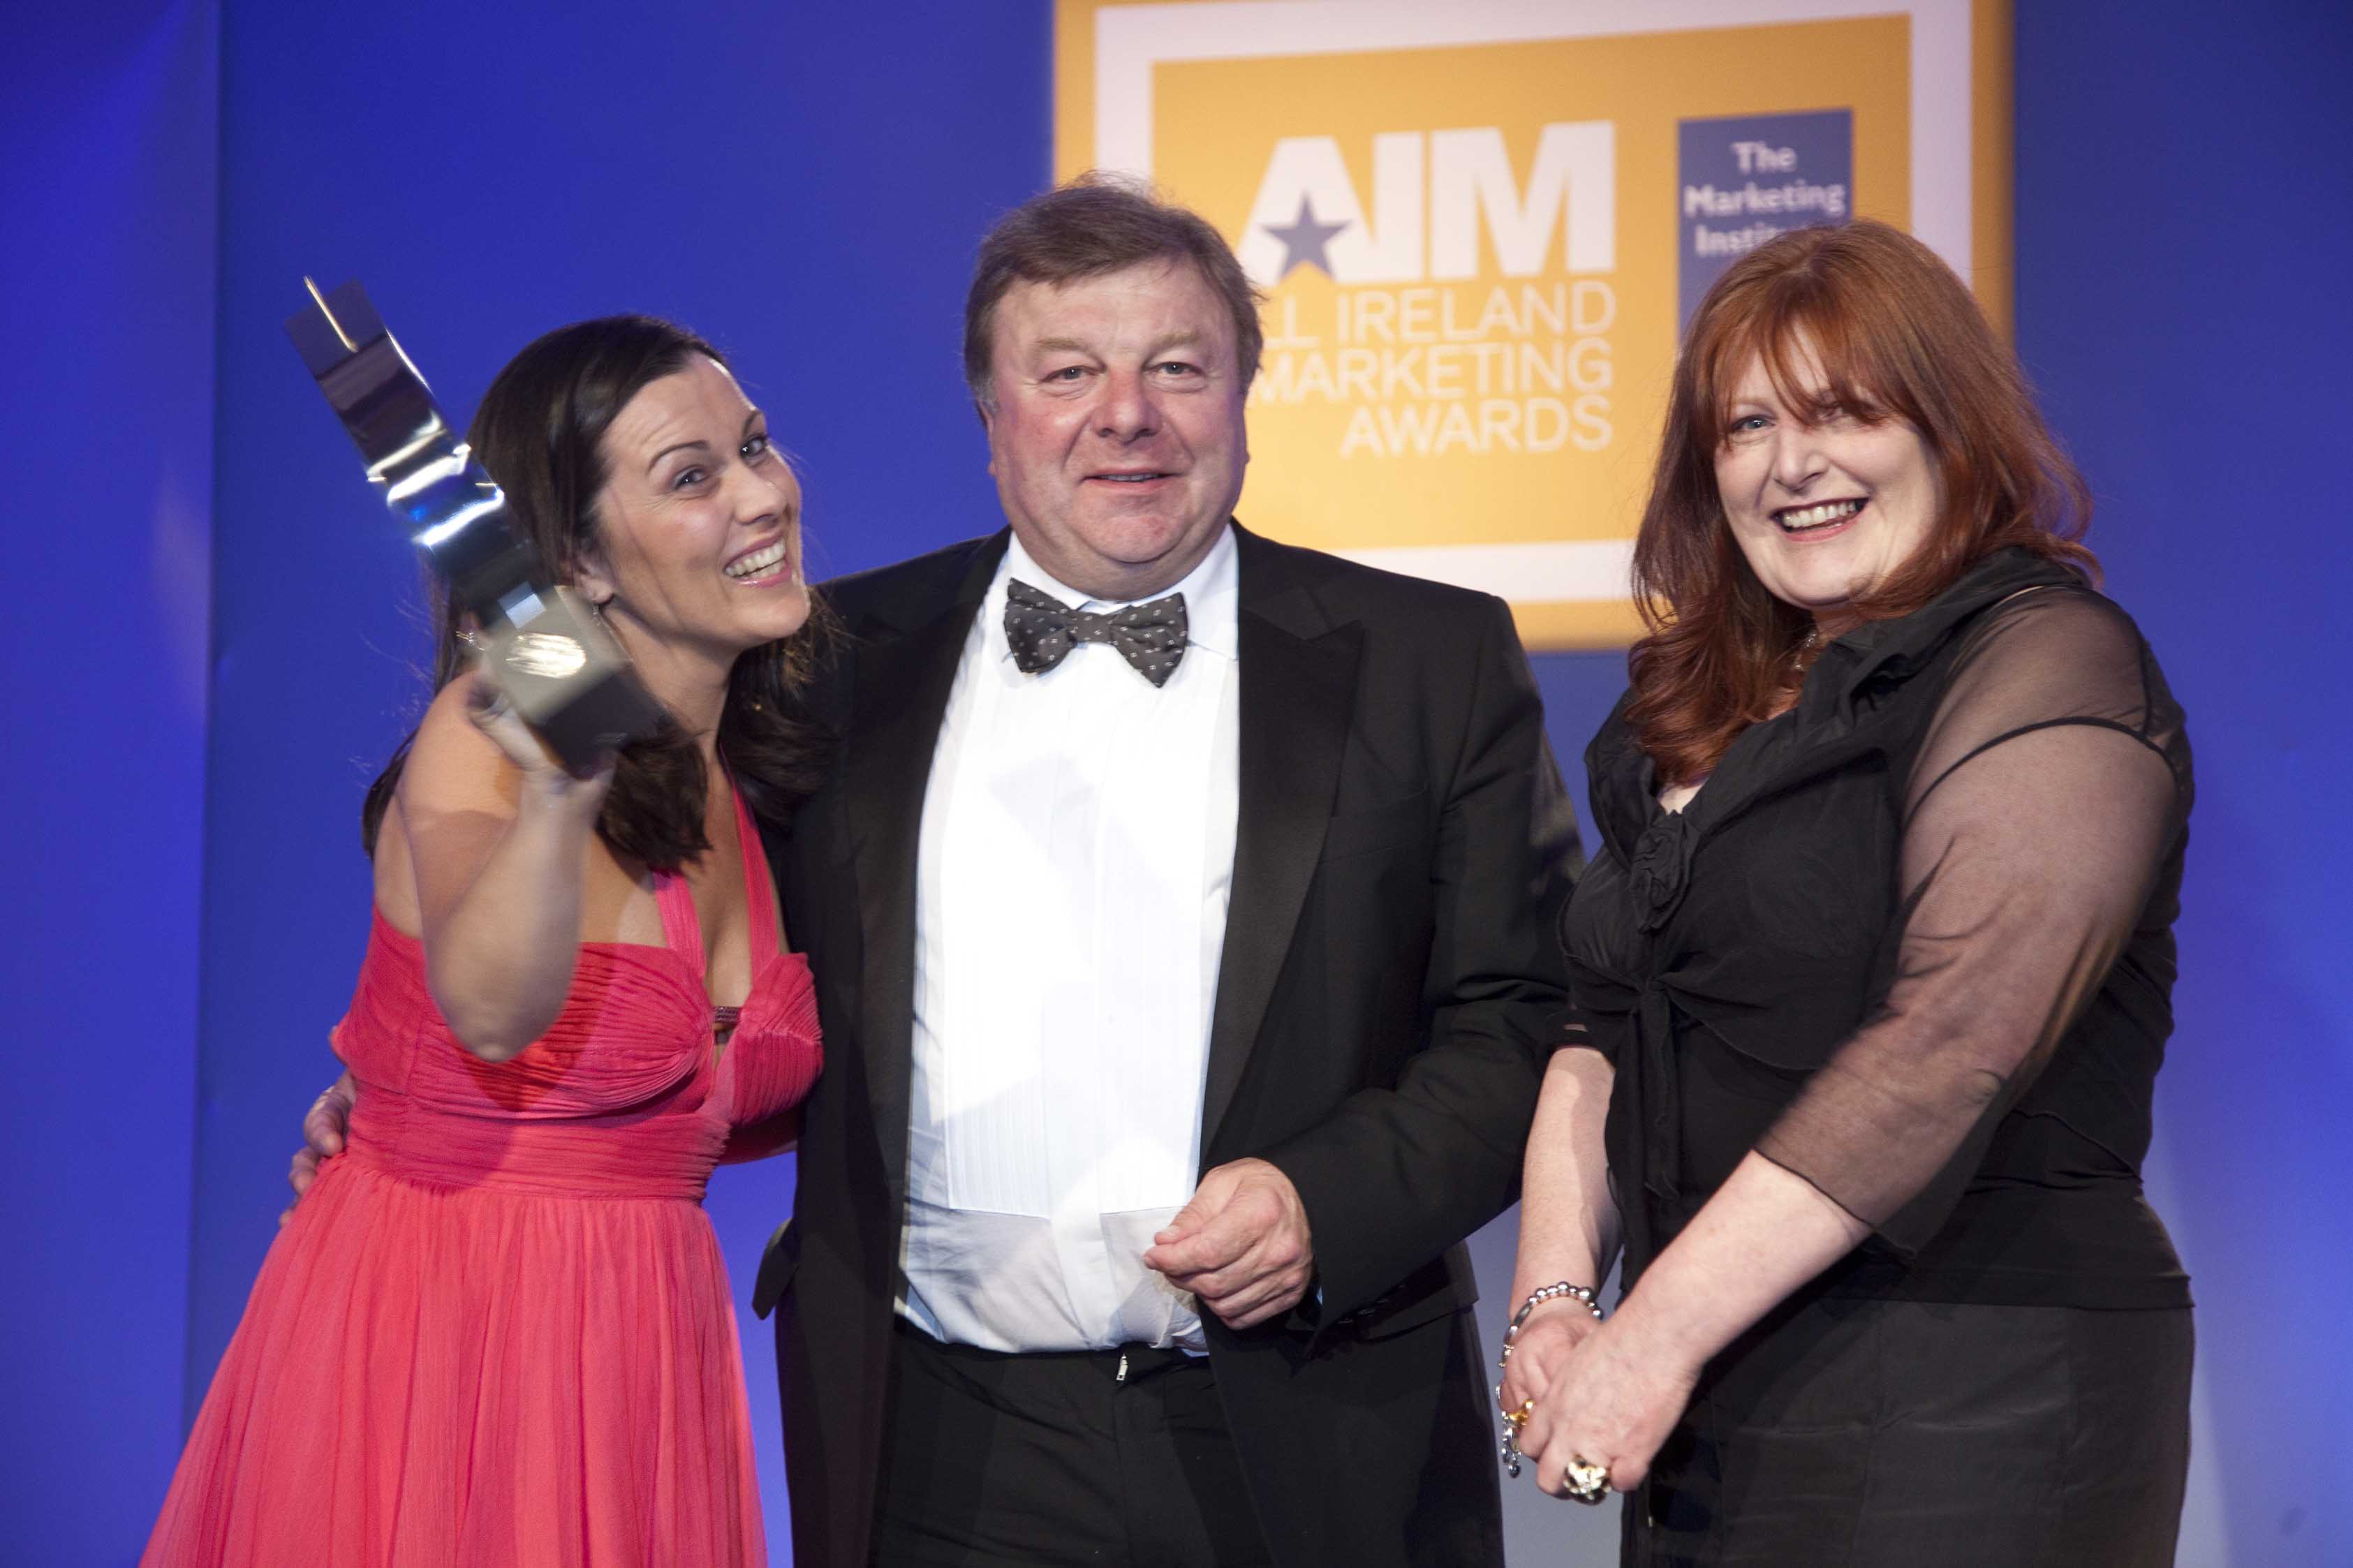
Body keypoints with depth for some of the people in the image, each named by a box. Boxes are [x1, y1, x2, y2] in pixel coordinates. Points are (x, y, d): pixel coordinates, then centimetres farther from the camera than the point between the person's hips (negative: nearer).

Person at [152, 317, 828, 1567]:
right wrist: (558, 793, -47)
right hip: (423, 1339, -6)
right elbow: (493, 1008, -33)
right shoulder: (486, 732, -13)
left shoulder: (762, 773, 6)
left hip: (645, 1348, 6)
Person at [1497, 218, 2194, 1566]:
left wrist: (1658, 1336, -19)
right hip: (1710, 1420, 7)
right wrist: (1557, 1297, -3)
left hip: (1968, 1421, -7)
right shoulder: (1700, 718, 15)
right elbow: (1602, 1035, 13)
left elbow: (1946, 1050, -20)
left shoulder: (2048, 670, -10)